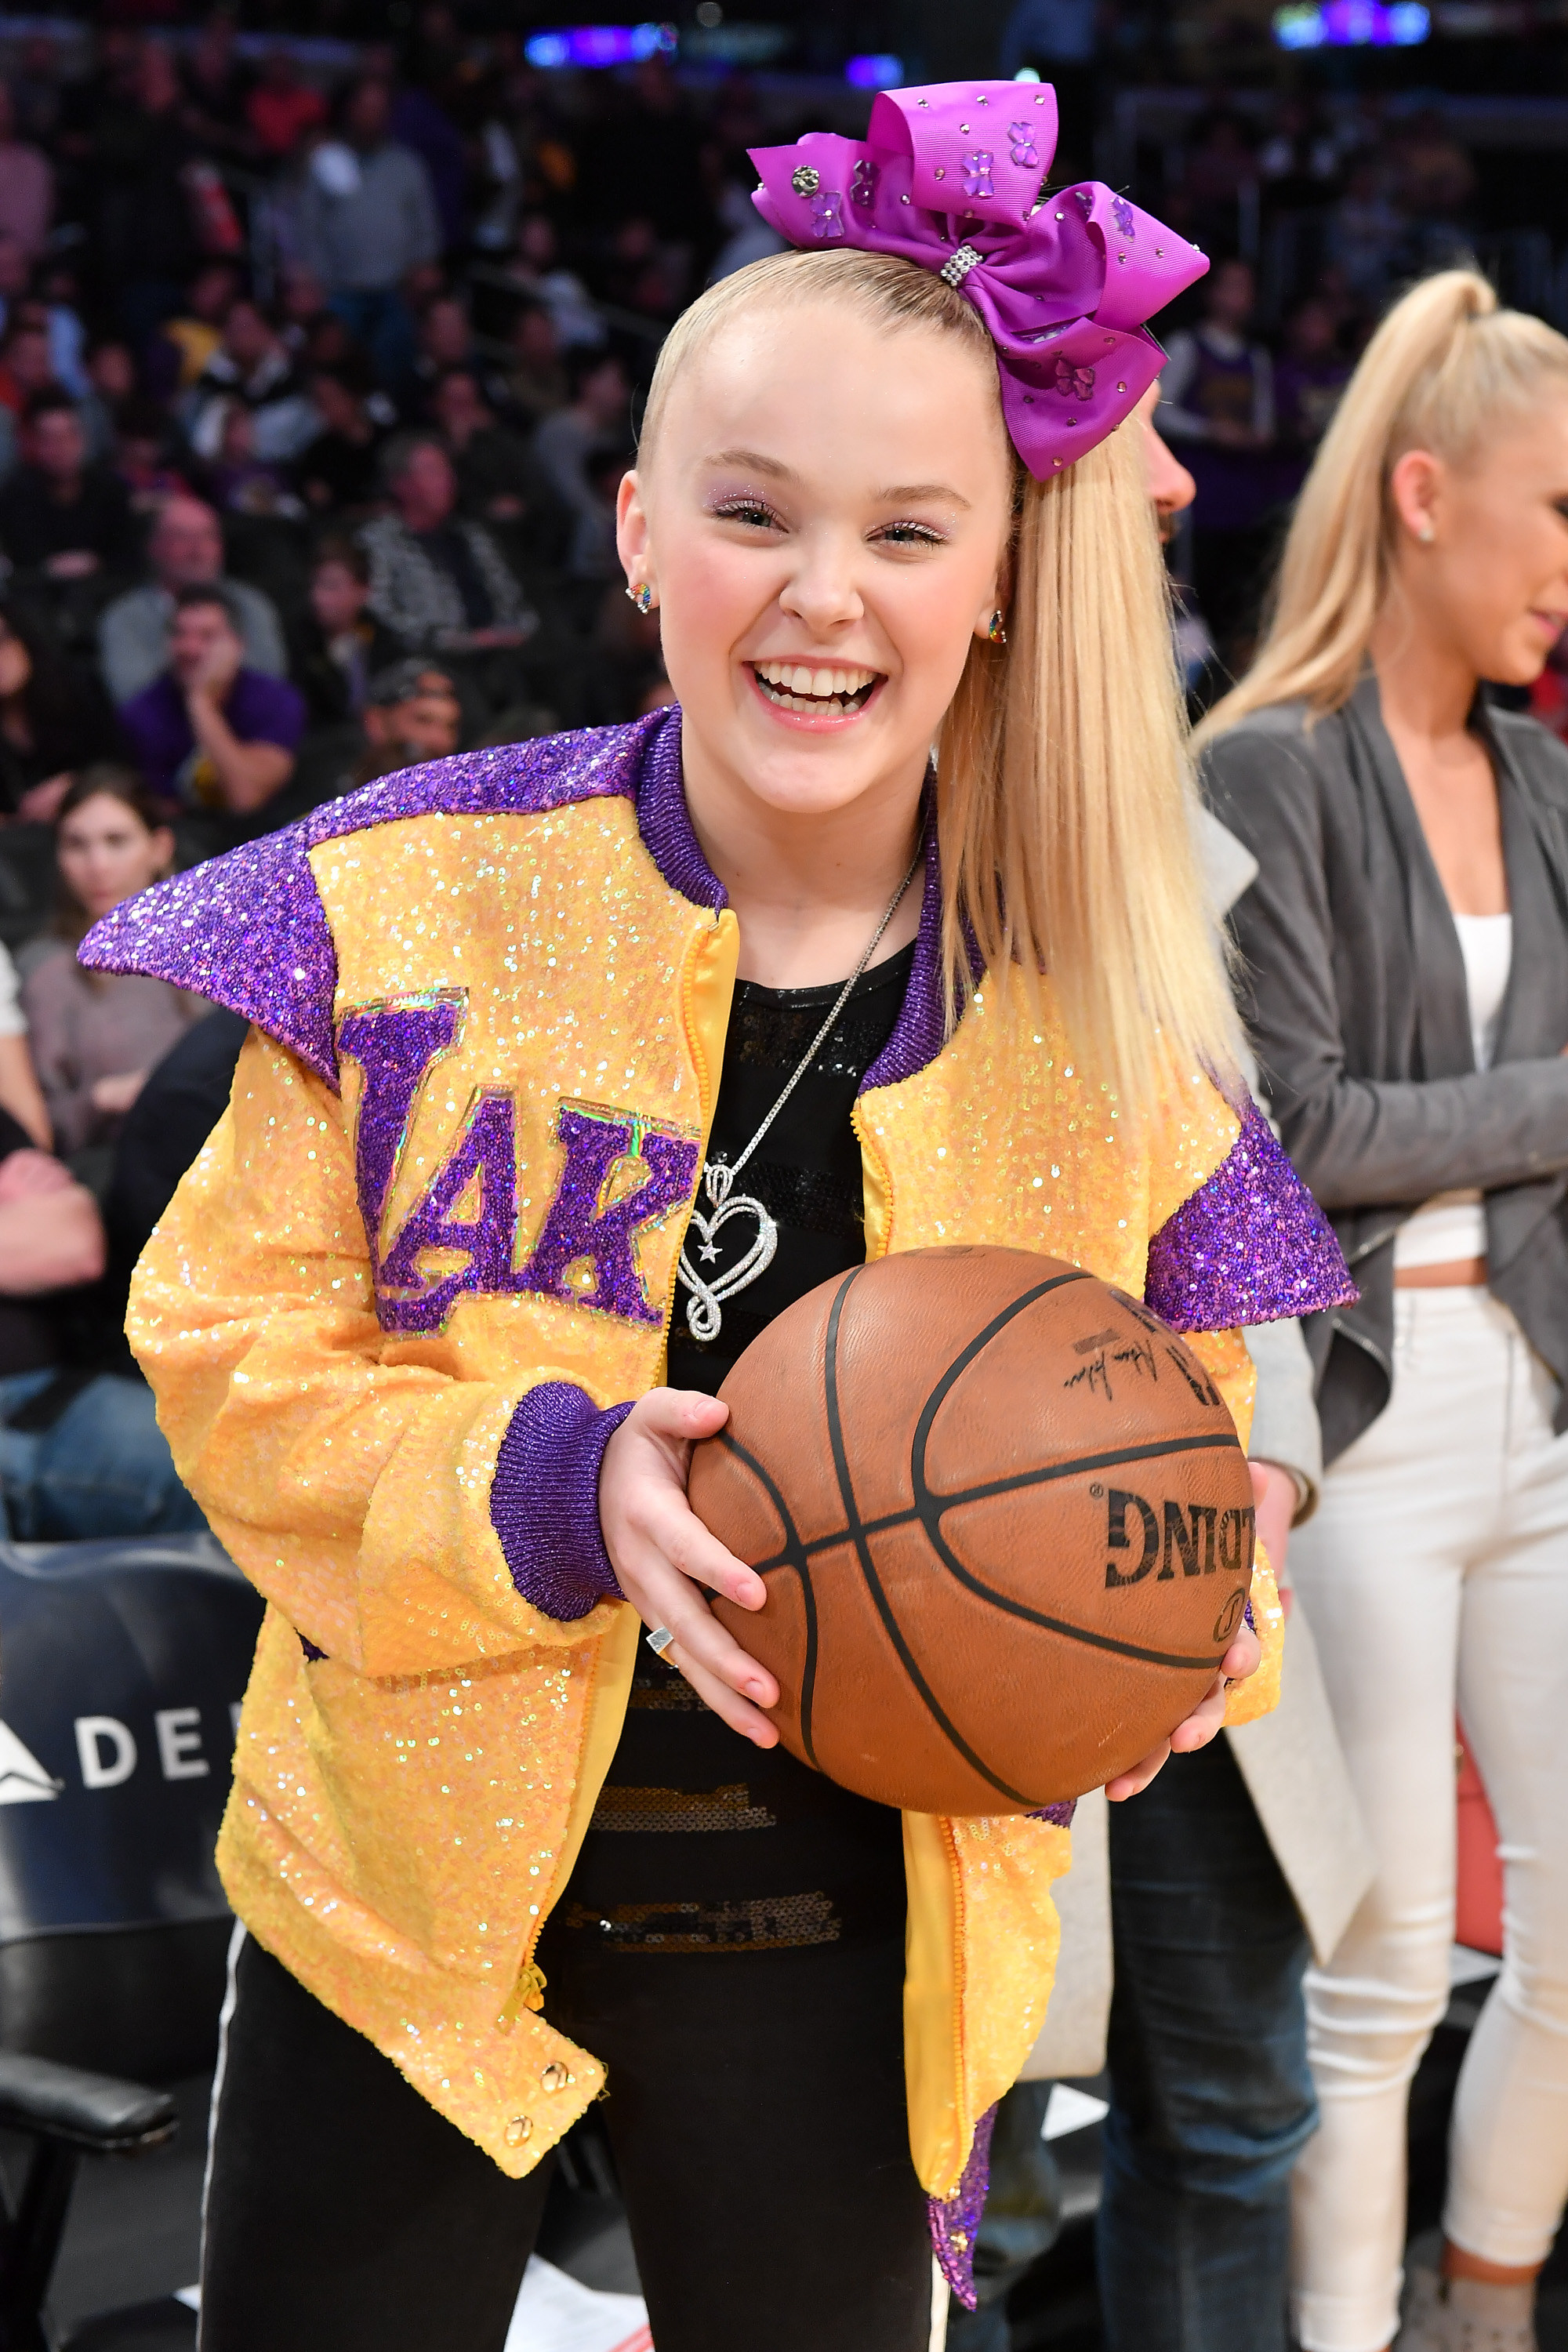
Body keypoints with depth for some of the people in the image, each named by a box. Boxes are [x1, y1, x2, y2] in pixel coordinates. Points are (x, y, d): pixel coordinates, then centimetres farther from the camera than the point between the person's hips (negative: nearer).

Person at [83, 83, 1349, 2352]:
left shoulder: (1101, 1024, -6)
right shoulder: (417, 904, -12)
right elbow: (234, 1350, -7)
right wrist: (544, 1486, -24)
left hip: (847, 1949, 2)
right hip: (407, 1897, -1)